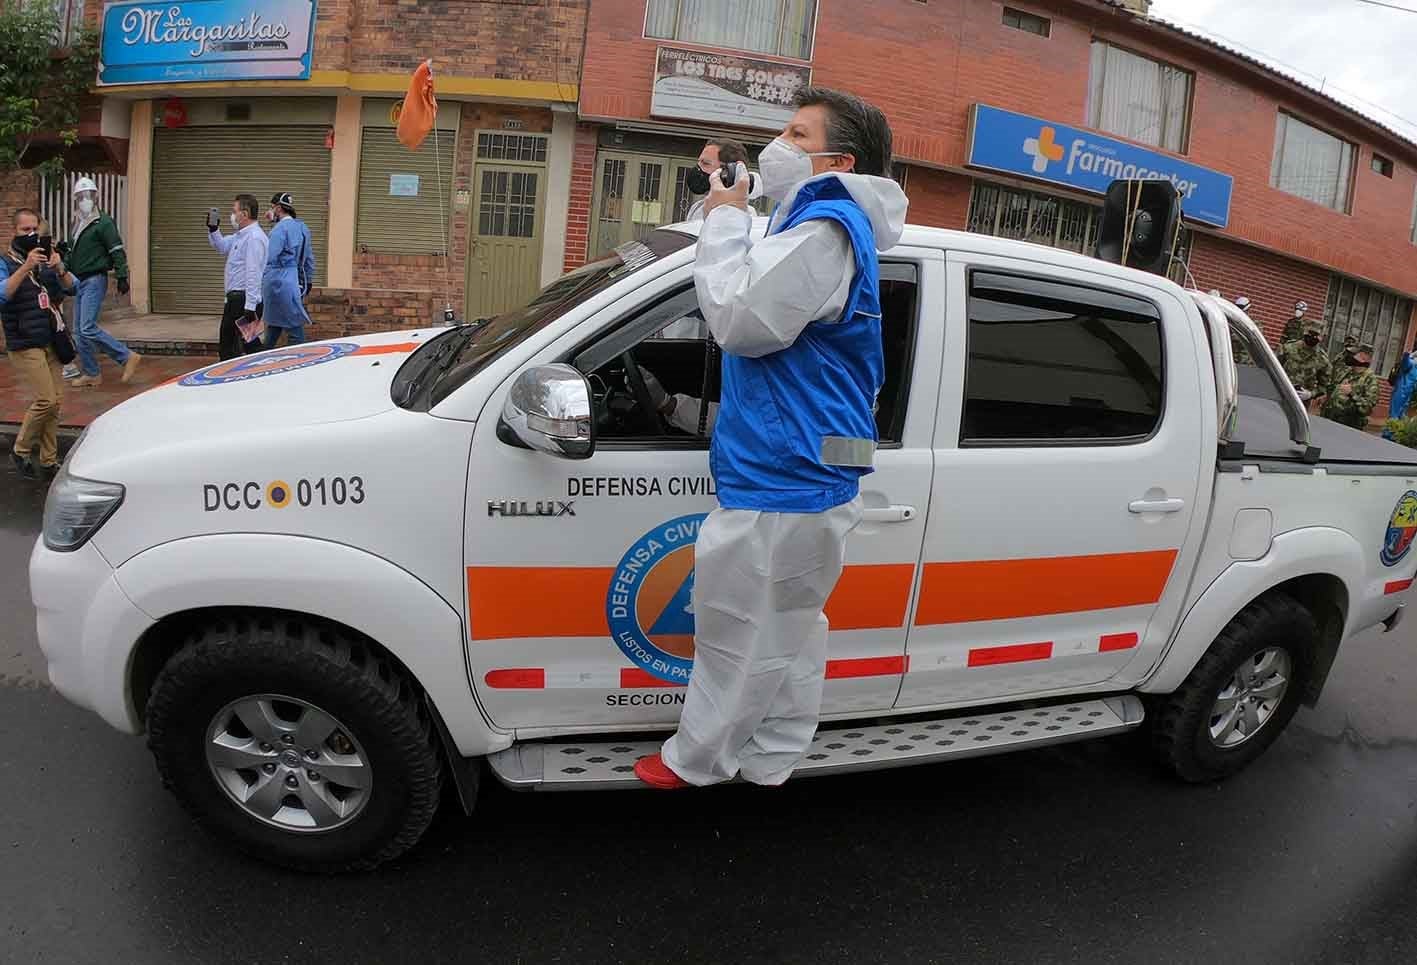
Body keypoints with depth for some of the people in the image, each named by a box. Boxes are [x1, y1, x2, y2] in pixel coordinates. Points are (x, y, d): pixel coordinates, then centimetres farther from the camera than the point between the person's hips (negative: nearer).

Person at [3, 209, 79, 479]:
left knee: (56, 402, 3)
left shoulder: (48, 259, 8)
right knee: (46, 400, -12)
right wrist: (25, 267, -31)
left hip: (52, 342, 5)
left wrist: (60, 269, -23)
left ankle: (49, 462, 13)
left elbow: (73, 288, -3)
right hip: (24, 345, -4)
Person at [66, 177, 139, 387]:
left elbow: (117, 251, -14)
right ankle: (90, 373, 16)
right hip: (79, 281, 9)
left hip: (95, 281, -9)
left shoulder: (103, 223, -8)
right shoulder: (77, 224, 17)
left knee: (88, 329, -18)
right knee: (79, 332, 9)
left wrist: (122, 277, -19)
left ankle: (128, 357, -9)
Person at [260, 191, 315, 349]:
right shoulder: (302, 228, 12)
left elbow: (269, 259, -17)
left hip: (279, 282, -7)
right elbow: (309, 258, 18)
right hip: (297, 281, 8)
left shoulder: (280, 228, -12)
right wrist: (308, 281, 23)